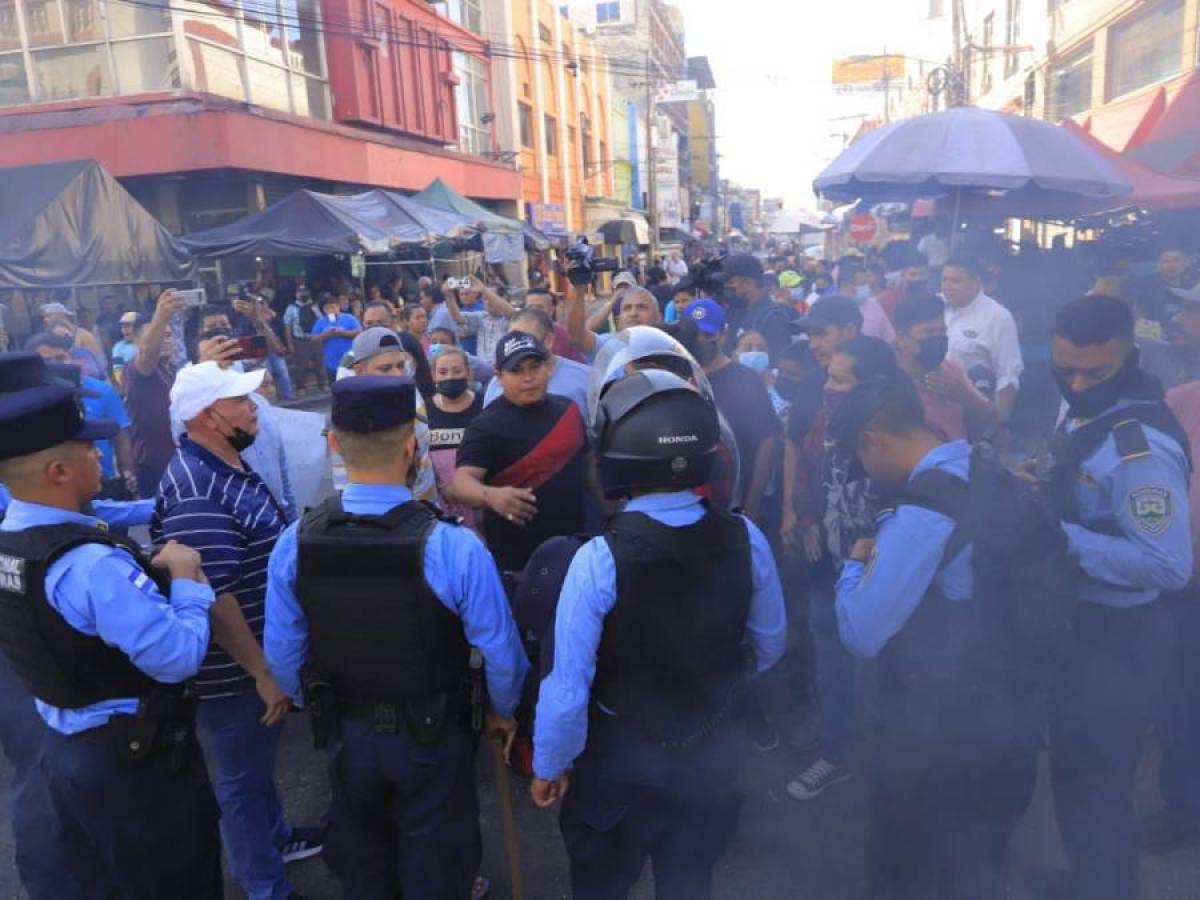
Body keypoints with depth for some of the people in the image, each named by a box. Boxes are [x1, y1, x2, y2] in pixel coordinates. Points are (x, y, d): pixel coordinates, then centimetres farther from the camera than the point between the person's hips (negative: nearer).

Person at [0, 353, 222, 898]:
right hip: (134, 760, -8)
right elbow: (178, 659, -30)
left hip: (56, 748, 8)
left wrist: (148, 572, 1)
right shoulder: (91, 563, -32)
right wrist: (183, 580, -17)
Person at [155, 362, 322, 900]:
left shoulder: (227, 466, 5)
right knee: (242, 775, 10)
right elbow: (213, 597, -30)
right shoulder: (197, 492, -28)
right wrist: (263, 671, -23)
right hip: (235, 667, -9)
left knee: (260, 758, 28)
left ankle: (274, 836, 50)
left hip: (259, 650, 10)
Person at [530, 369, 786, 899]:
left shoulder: (600, 559, -29)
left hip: (620, 757, -3)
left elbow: (569, 682, -23)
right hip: (711, 751, 3)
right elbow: (769, 646, -1)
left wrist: (550, 764, -5)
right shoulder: (744, 538, -15)